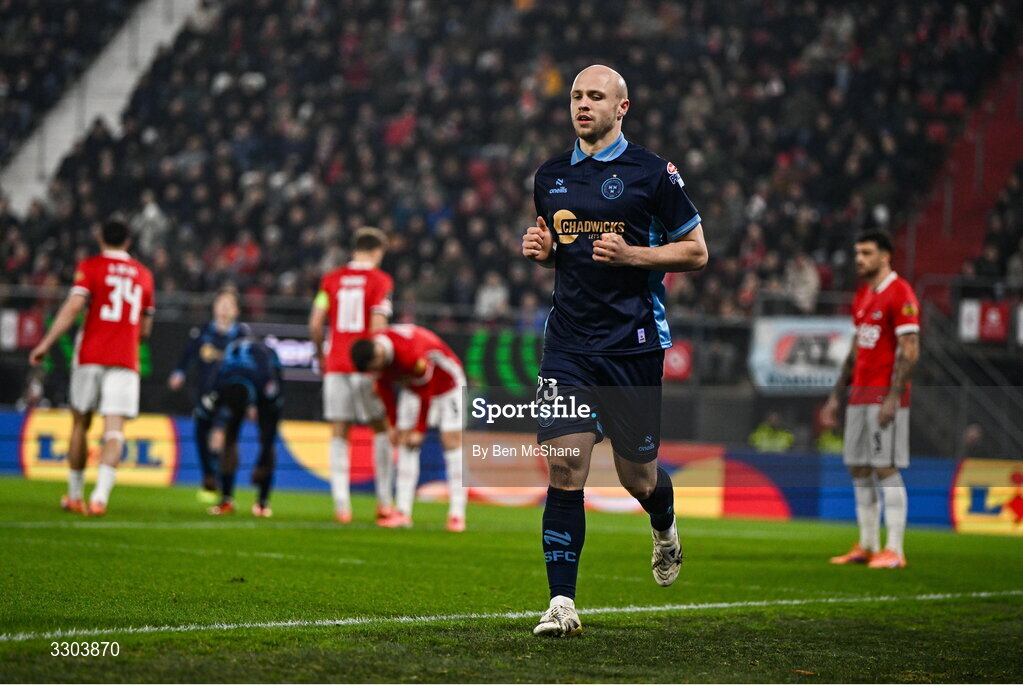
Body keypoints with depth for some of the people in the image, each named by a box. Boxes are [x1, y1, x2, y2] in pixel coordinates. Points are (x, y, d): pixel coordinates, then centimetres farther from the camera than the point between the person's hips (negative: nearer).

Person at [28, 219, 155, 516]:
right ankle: (100, 495, -25)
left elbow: (74, 305, -14)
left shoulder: (91, 267, 0)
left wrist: (46, 343, -13)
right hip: (125, 360, 1)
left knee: (80, 425, 14)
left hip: (90, 357, -1)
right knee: (114, 430, -8)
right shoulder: (143, 275, 12)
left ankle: (75, 496, 22)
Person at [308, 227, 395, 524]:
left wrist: (321, 355, 17)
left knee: (339, 434, 3)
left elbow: (315, 324, 3)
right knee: (381, 428, 12)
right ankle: (384, 501, 8)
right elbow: (378, 327, -12)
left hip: (335, 366, 2)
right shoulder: (380, 280, -3)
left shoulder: (331, 280, 7)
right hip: (365, 365, -2)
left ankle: (341, 504, -5)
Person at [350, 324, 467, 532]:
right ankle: (403, 513, -1)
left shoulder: (412, 355, -40)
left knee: (452, 441, -11)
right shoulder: (373, 351, -19)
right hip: (413, 387, 7)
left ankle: (457, 514, -11)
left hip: (446, 384, -7)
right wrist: (395, 425, 1)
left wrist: (420, 431, -16)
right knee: (405, 443, -2)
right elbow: (384, 387, -2)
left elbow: (425, 393, -27)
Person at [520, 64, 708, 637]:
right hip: (569, 342, 3)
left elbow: (696, 251, -1)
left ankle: (666, 527, 44)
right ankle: (563, 604, -10)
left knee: (638, 476, 7)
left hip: (634, 342, -3)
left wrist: (633, 254, -16)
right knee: (565, 467, -11)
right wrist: (541, 249, 2)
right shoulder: (551, 176, 11)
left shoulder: (653, 173, -4)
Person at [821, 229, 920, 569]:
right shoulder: (862, 296, 17)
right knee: (858, 468, 8)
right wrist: (836, 396, 20)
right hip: (860, 394, 9)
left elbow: (910, 350, -16)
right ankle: (867, 546, 14)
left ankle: (894, 551, -6)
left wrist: (893, 397, -21)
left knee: (885, 468, -9)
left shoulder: (900, 293, -10)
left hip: (886, 394, -9)